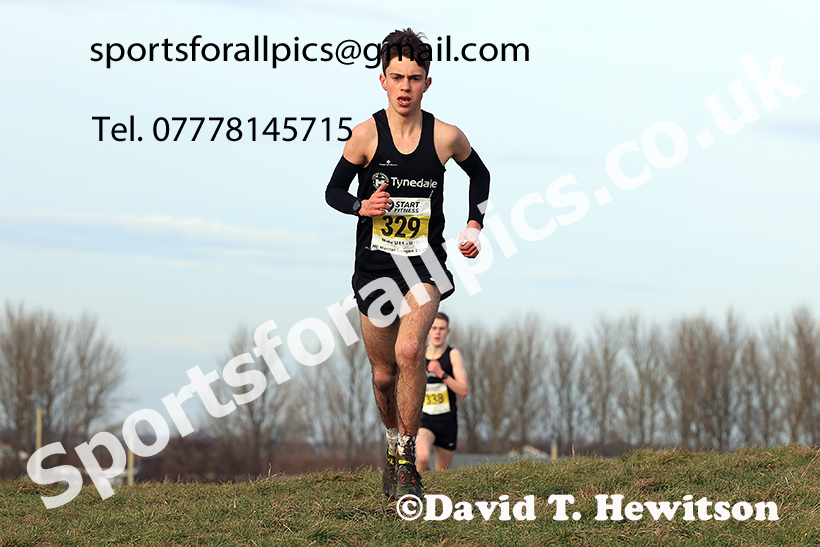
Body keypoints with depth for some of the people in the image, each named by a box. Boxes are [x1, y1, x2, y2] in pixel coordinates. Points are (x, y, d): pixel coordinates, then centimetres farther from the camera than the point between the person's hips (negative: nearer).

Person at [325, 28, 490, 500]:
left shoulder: (446, 137, -5)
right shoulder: (366, 135, -8)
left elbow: (479, 174, 16)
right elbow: (334, 191, 4)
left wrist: (474, 225, 4)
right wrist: (362, 207, -17)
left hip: (425, 261, -1)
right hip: (376, 263, 1)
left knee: (409, 352, -24)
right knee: (384, 374, 8)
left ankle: (407, 459, -12)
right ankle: (395, 443, 38)